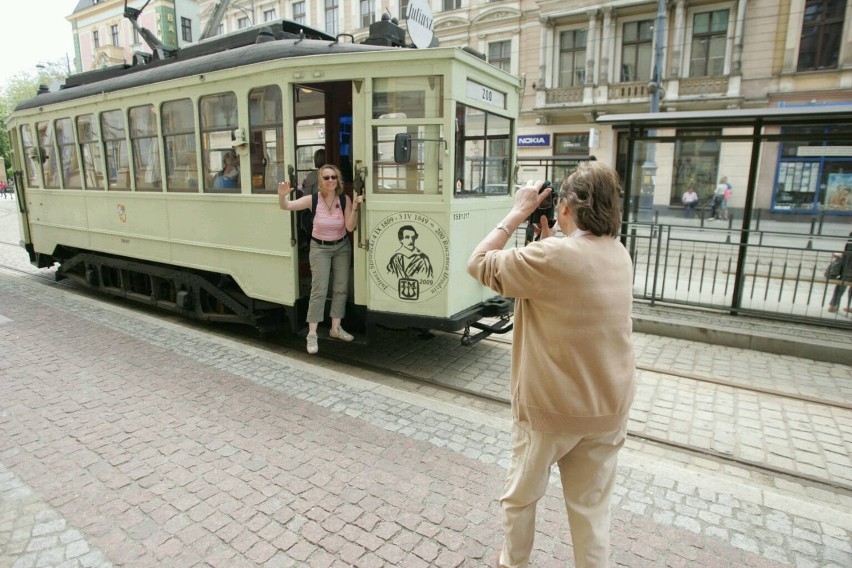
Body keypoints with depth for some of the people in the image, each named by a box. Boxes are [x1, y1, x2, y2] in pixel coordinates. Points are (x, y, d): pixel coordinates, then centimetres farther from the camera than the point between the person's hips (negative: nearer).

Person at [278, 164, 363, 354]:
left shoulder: (345, 200, -11)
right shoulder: (313, 199, -15)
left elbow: (350, 228, -16)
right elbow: (286, 206, -19)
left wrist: (354, 208, -29)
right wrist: (282, 195, -40)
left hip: (342, 247, 3)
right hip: (320, 248, -3)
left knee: (341, 288, 7)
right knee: (319, 290, -8)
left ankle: (336, 328, 22)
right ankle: (312, 335, -3)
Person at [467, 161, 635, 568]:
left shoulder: (550, 257, -22)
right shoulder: (619, 255, 0)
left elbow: (478, 264, -13)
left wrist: (518, 213, -7)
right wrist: (547, 236, 11)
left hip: (551, 407, -5)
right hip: (609, 407, 6)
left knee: (520, 496, 20)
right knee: (592, 506, 20)